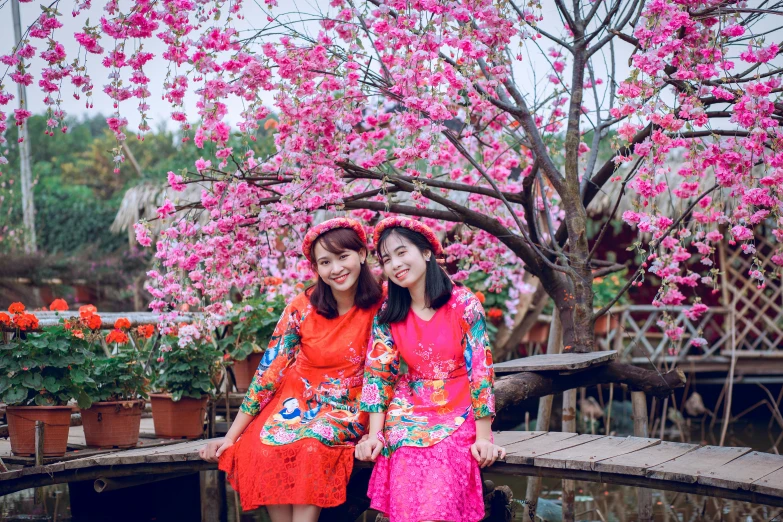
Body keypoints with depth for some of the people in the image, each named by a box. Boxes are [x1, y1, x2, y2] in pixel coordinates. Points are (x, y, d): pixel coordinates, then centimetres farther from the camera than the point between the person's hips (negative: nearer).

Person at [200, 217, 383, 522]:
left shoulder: (381, 305, -11)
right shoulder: (302, 308, -8)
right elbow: (270, 369, -5)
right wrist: (230, 437, -7)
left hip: (347, 409, -2)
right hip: (297, 400, 2)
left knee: (312, 447, -34)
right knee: (265, 450, -28)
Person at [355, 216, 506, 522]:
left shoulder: (464, 304, -8)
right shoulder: (387, 316, 3)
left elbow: (481, 371, -9)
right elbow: (378, 375, 3)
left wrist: (483, 437, -12)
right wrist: (374, 436, -8)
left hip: (458, 419, -2)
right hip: (408, 417, 2)